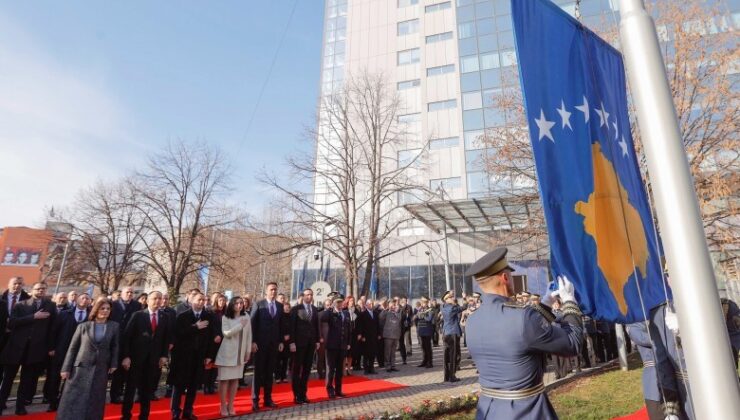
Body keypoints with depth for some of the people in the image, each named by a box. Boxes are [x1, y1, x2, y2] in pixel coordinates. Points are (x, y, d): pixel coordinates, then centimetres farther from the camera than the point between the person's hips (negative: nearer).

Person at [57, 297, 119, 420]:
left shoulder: (114, 326, 2)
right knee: (73, 400, 2)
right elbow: (72, 348, 1)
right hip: (81, 368, -1)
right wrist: (66, 368, -2)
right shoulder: (83, 326, 0)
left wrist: (113, 364, 1)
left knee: (94, 403, 8)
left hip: (100, 370, 1)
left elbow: (115, 346, 7)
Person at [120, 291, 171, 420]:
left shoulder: (164, 318, 4)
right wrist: (126, 356, -12)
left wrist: (164, 355, 0)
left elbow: (166, 338, 7)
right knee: (131, 387, 5)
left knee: (147, 389, 10)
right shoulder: (137, 315, -4)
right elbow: (127, 336, -6)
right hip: (136, 357, -2)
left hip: (154, 359, 3)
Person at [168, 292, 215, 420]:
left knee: (194, 385, 9)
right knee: (179, 384, 6)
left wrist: (209, 355, -1)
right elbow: (178, 333, -14)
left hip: (200, 356, 2)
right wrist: (195, 327, -20)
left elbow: (211, 337, 2)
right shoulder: (183, 316, -3)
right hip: (183, 355, -2)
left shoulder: (209, 317, 2)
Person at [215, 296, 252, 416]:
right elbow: (226, 333, -19)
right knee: (224, 379, 3)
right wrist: (240, 325, -23)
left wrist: (248, 351, 7)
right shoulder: (225, 317, -8)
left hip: (240, 353, 3)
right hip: (227, 353, -3)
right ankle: (223, 406, 18)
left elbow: (249, 334, 6)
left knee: (235, 379, 9)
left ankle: (230, 405, 23)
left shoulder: (246, 316, 1)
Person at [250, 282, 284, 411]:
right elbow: (253, 323, -6)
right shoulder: (259, 304, -4)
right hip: (261, 343, -3)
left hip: (274, 343, 3)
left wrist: (281, 341, 4)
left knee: (270, 372, 9)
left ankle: (268, 399, 19)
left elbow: (281, 325, 9)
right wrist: (253, 341, -12)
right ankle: (255, 400, 13)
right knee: (258, 371, 4)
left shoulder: (280, 306, 7)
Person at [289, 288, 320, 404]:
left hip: (311, 343, 5)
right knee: (296, 368, 3)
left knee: (307, 369, 8)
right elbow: (291, 326, -8)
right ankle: (296, 395, 11)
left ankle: (303, 394, 18)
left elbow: (316, 326, 12)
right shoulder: (296, 309, -5)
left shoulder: (315, 309, 9)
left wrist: (317, 340, 7)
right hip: (299, 342, -4)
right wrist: (292, 342, -13)